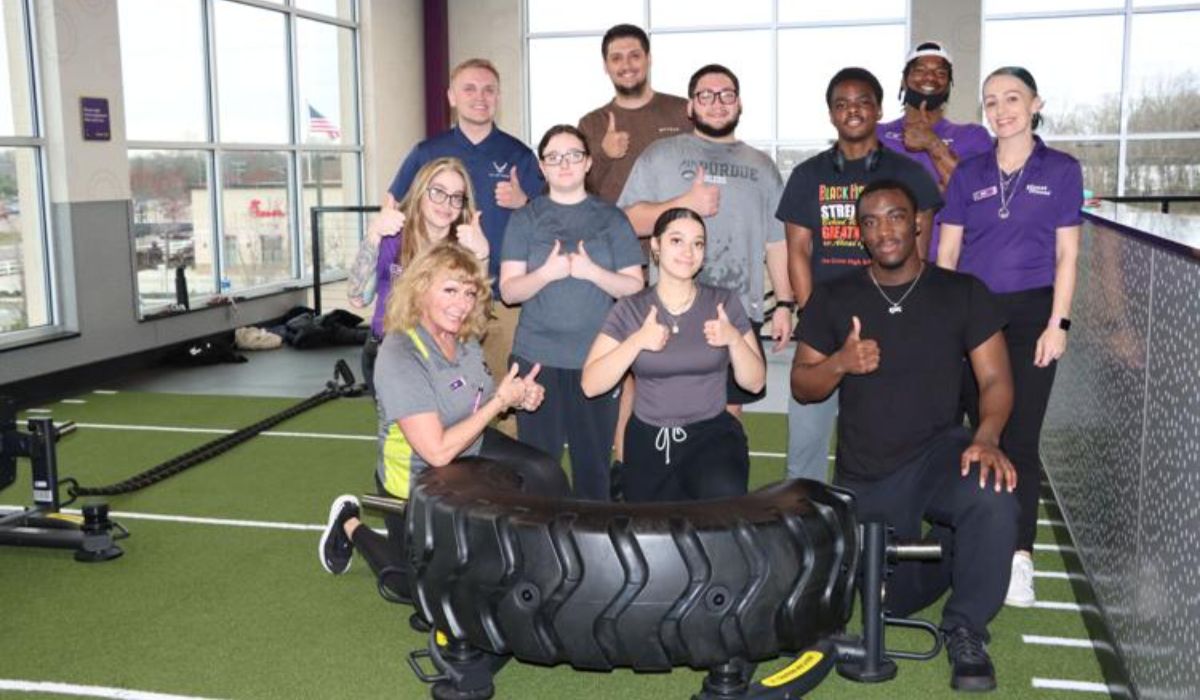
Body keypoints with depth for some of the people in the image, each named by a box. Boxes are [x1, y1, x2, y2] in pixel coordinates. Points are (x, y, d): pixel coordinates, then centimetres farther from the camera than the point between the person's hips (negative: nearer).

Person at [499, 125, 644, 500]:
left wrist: (592, 271, -14)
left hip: (596, 359, 0)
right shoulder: (525, 220, 6)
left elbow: (634, 286, 2)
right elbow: (509, 290, 0)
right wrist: (547, 273, -18)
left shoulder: (611, 219, 7)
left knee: (594, 459, 5)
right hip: (537, 358, 0)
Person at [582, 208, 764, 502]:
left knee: (725, 497, -32)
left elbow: (755, 382, 1)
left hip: (712, 433, -1)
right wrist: (637, 341, -19)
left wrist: (734, 339, -16)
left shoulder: (725, 302, 0)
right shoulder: (630, 309, -1)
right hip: (649, 440, 2)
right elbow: (591, 385, -8)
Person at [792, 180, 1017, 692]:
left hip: (937, 452, -1)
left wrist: (986, 437, -26)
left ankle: (964, 629, -11)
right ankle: (943, 549, 41)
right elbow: (801, 386, 2)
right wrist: (840, 364, -20)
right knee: (894, 602, 6)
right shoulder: (832, 298, 1)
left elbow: (995, 379, -6)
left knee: (994, 501, -35)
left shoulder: (963, 293, -2)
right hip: (864, 477, 2)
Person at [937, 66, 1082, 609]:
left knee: (1020, 437, -3)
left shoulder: (1061, 171, 2)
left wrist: (1057, 324, -7)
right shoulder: (968, 175, 7)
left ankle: (1018, 555, 4)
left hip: (1031, 315, -2)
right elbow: (947, 252, 7)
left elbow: (1066, 255, 0)